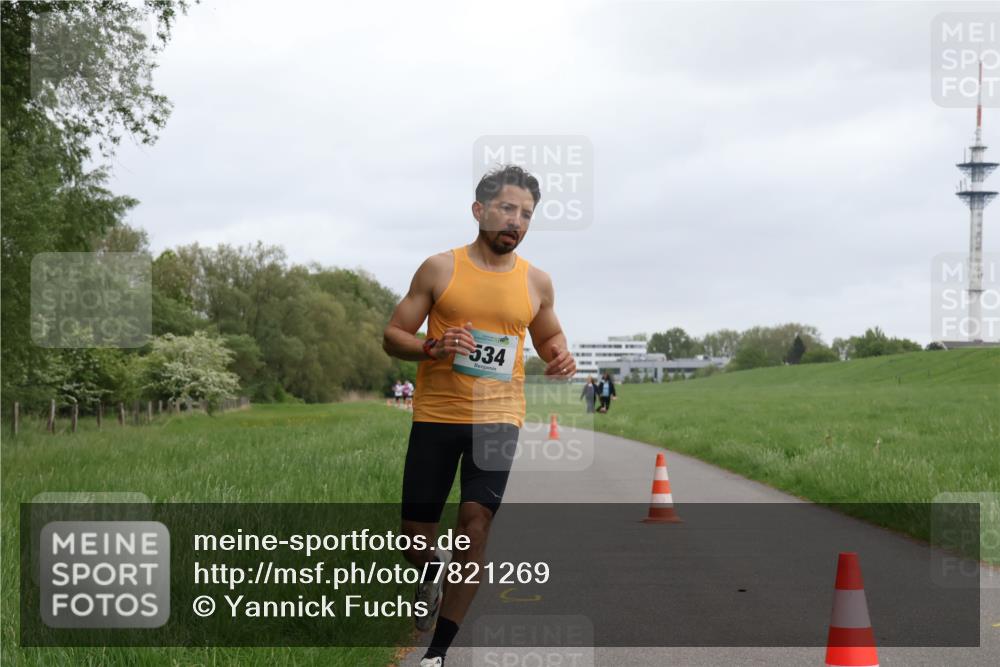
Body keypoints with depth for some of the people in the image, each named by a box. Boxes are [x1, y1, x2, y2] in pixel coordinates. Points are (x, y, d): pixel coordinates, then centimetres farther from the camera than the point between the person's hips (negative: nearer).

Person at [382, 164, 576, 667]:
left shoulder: (536, 282, 6)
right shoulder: (439, 269, 0)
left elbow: (548, 335, 24)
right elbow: (393, 337, 3)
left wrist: (559, 356, 0)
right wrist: (432, 348, -18)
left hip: (497, 418, 0)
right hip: (435, 416, 0)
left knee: (477, 519, -15)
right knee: (416, 531, 2)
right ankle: (433, 570, 42)